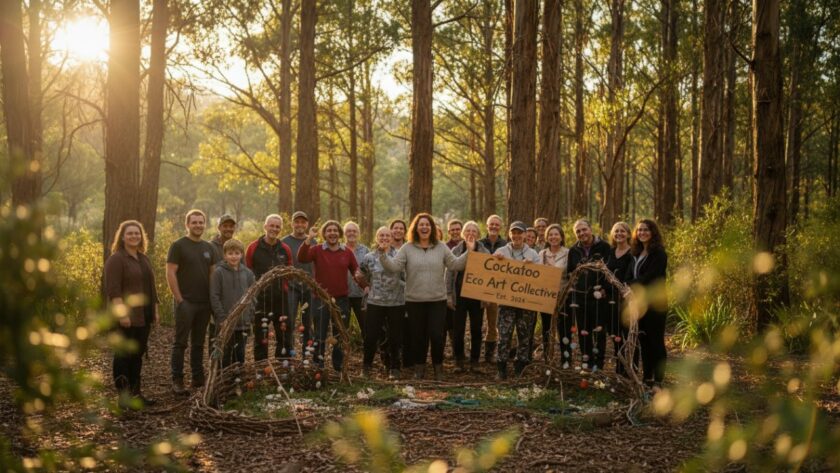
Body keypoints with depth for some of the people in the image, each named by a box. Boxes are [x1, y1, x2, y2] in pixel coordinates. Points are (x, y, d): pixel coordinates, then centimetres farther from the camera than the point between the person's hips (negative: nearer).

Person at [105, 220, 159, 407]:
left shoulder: (144, 259, 16)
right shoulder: (116, 259, -9)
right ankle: (123, 395, 1)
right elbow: (113, 290, -17)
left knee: (138, 354, 11)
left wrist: (155, 310, 17)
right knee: (124, 354, -3)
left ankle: (135, 392, 18)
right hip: (126, 317, -8)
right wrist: (122, 314, -23)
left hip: (143, 317, 8)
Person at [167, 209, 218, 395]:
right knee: (181, 343, -2)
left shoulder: (208, 247, 13)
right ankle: (177, 381, 2)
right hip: (185, 302, -5)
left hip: (204, 303, 6)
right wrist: (179, 299, -13)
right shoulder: (178, 245, -5)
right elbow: (170, 273, -9)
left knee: (198, 343, 12)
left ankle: (198, 379, 19)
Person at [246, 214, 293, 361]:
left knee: (285, 338, 6)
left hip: (281, 300, 3)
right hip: (260, 299, -3)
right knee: (260, 339, 5)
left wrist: (285, 288, 6)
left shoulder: (285, 249, 6)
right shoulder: (254, 248, -3)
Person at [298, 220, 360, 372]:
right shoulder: (317, 250, -3)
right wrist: (309, 239, -29)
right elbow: (301, 258, -20)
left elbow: (356, 271, 10)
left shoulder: (347, 252, 5)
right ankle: (318, 366, 13)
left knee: (340, 335, 12)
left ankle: (339, 366, 23)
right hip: (321, 299, -2)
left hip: (341, 300, 2)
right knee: (320, 334, 3)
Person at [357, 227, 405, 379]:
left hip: (397, 303, -1)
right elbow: (364, 279, 12)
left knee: (395, 337, 7)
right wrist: (359, 277, -7)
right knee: (370, 336, 1)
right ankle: (366, 366, 20)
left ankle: (394, 368, 21)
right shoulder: (369, 257, 4)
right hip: (375, 303, 1)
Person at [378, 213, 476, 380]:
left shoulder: (441, 247, 5)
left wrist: (469, 252, -8)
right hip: (414, 301, 0)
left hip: (438, 300, 0)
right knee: (418, 336, 8)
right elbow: (394, 266, -7)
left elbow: (455, 265, 2)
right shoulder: (407, 248, 1)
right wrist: (383, 254, -22)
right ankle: (419, 367, 24)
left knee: (437, 335, -2)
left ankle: (438, 366, 17)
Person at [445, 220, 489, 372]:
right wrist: (449, 295, -3)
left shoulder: (484, 252, 4)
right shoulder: (455, 251, 2)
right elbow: (449, 274, 2)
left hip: (477, 296, 1)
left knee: (476, 329, 5)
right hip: (459, 295, -1)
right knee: (458, 329, 2)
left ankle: (474, 361, 14)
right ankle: (459, 360, 13)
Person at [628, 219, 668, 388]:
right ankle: (647, 377, 17)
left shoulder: (659, 253, -9)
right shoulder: (637, 253, 14)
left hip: (655, 303, -7)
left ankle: (658, 381, 1)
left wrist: (632, 286, -16)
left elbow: (650, 276, -18)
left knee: (656, 341, -3)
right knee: (643, 340, 10)